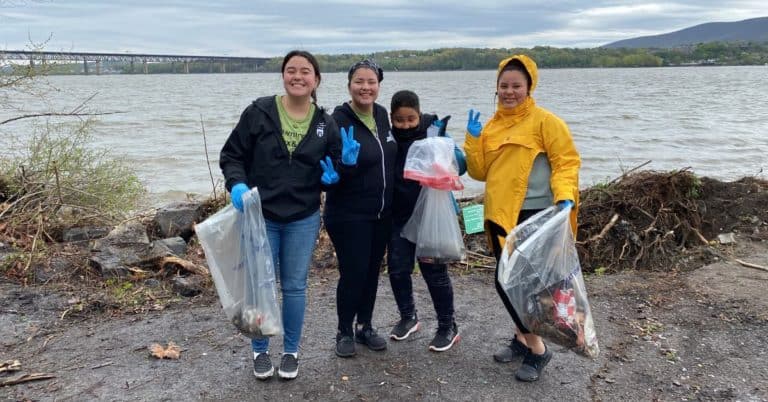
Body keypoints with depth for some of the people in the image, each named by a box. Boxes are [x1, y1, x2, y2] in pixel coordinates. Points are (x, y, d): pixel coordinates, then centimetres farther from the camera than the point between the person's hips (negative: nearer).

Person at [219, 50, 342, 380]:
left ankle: (291, 350, 30)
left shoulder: (326, 124, 1)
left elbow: (335, 165, 12)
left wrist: (333, 175, -11)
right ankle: (260, 350, 29)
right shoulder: (258, 112, -7)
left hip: (303, 220, 2)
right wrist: (237, 184, -21)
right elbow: (232, 156, -3)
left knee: (295, 287, 11)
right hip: (260, 216, -1)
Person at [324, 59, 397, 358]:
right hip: (349, 215, -6)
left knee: (372, 271, 15)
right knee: (353, 274, -2)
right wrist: (346, 162, -38)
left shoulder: (382, 114, 4)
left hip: (382, 212, 6)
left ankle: (365, 326, 32)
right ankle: (344, 332, 19)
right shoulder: (339, 120, -15)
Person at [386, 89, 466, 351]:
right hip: (399, 216, 4)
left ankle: (447, 327, 20)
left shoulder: (435, 134, -11)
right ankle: (408, 317, 32)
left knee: (434, 271, 3)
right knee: (397, 269, 9)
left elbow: (461, 166, -12)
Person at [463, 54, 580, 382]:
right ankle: (523, 339, 33)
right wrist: (473, 139, -2)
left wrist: (565, 197, -26)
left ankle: (536, 349, 8)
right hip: (500, 215, 7)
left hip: (532, 215, -7)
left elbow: (566, 161, -10)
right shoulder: (492, 125, 12)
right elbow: (479, 172, 10)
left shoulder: (544, 121, -7)